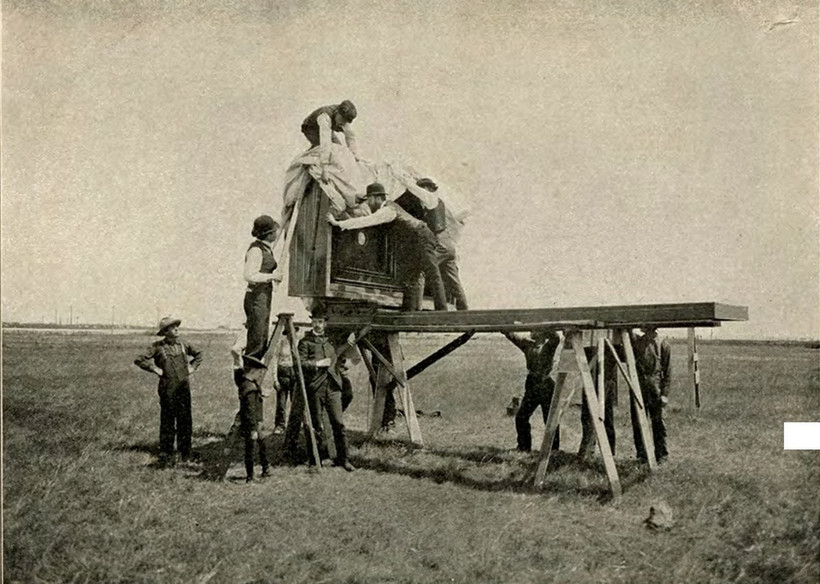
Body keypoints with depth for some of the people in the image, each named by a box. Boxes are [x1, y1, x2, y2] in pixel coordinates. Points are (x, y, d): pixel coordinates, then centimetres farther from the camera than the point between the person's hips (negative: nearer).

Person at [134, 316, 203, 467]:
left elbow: (198, 354, 25)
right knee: (167, 422, -1)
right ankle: (166, 455, 6)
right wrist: (155, 369, -9)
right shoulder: (158, 347, -5)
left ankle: (185, 452, 19)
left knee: (185, 420, 7)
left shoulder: (183, 344, 8)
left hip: (184, 387, 4)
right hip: (168, 388, -4)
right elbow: (139, 360, -7)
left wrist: (192, 366, 13)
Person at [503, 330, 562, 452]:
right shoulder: (528, 345, 10)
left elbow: (556, 337, -23)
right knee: (521, 417, 5)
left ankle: (554, 450, 10)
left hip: (546, 386, -5)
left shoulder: (549, 346, -3)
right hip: (531, 386, 5)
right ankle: (524, 447, 17)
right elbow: (512, 337, 9)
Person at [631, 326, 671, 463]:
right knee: (638, 422, 4)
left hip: (655, 386, -3)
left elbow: (667, 371, 1)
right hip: (637, 385, 3)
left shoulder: (663, 344, 2)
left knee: (658, 422, 2)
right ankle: (642, 454, 14)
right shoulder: (636, 342, 10)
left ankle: (661, 454, 13)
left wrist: (665, 393, -4)